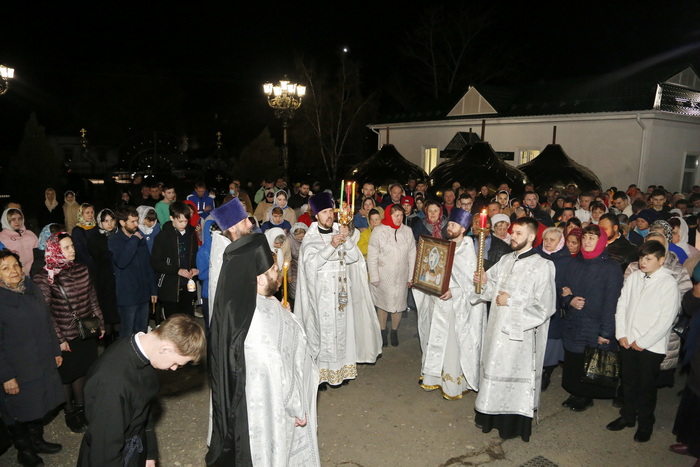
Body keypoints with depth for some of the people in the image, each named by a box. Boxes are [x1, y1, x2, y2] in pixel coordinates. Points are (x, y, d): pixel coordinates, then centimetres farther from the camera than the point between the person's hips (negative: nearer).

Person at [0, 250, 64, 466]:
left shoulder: (32, 290, 2)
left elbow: (47, 322, 11)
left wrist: (55, 351, 12)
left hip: (43, 365, 6)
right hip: (18, 371, -5)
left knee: (39, 406, 20)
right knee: (19, 411, 13)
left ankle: (37, 441, 41)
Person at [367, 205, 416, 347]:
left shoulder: (407, 231, 0)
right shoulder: (378, 231, -9)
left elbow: (412, 255, 3)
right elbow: (372, 256, -7)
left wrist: (411, 276, 1)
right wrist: (374, 277, -9)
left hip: (401, 277, 2)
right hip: (383, 277, -2)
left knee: (398, 305, 11)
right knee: (382, 304, 10)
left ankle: (394, 332, 31)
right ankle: (383, 332, 29)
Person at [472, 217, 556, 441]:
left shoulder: (542, 266, -13)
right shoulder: (505, 260, 7)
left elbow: (544, 307, -17)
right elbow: (492, 289, 14)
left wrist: (511, 302, -17)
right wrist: (485, 282, -8)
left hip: (521, 334, -6)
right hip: (497, 328, 7)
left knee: (517, 374, 5)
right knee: (494, 370, 16)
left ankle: (515, 423, 23)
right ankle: (492, 415, 34)